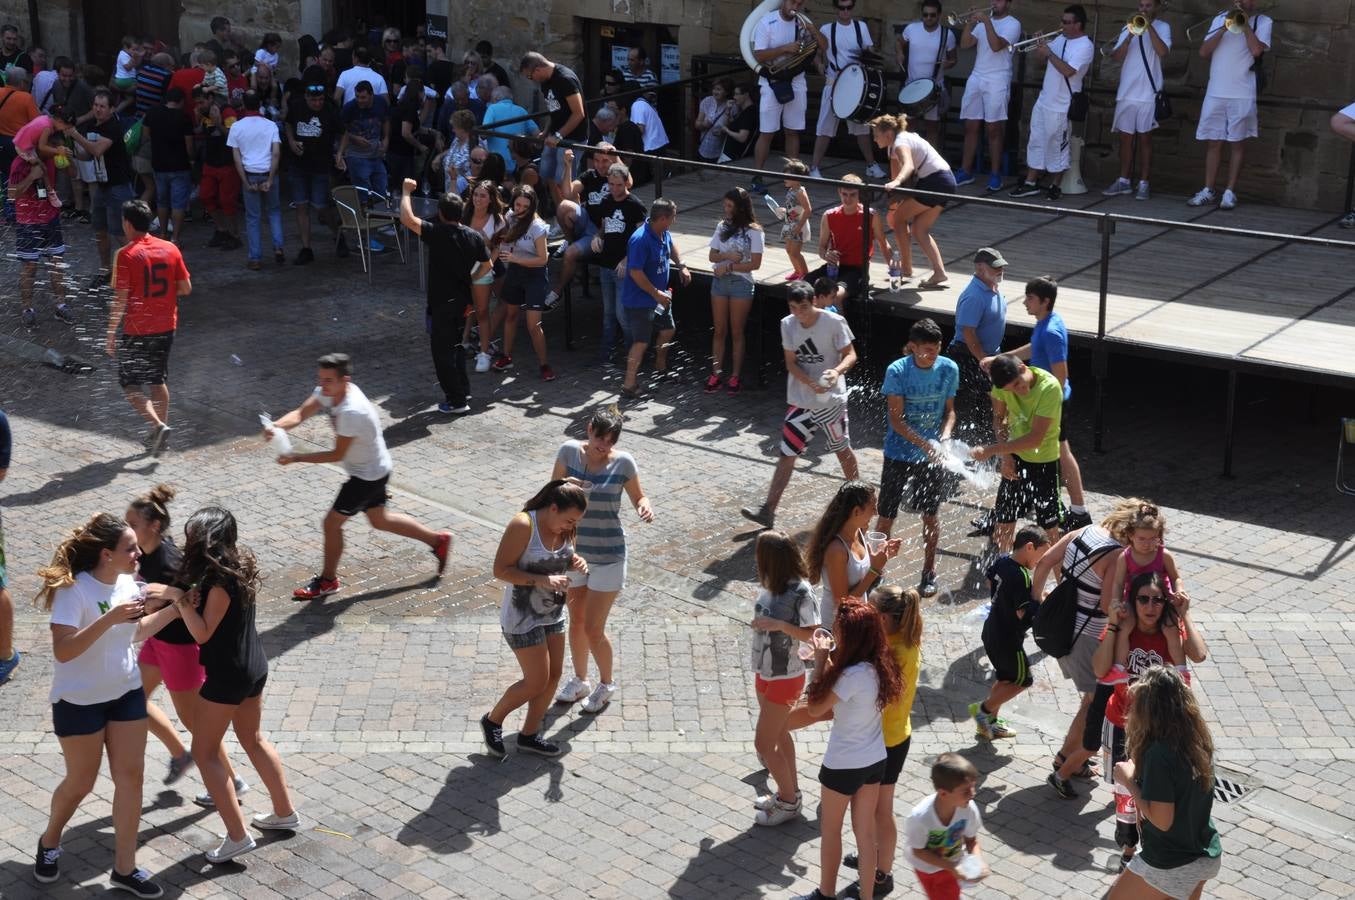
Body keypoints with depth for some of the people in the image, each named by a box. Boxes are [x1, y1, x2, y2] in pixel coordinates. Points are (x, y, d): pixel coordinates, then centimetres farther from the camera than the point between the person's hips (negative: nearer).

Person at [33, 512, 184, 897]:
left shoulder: (127, 584, -3)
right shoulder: (74, 590, -24)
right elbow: (62, 650, -31)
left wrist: (173, 609, 2)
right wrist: (109, 618, -38)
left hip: (126, 694, 6)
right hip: (79, 702, -6)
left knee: (130, 776, 4)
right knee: (81, 783, 8)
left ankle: (125, 868, 15)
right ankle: (49, 842, 39)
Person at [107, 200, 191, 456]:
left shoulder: (126, 255, -14)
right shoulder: (170, 249, 0)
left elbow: (120, 299, -15)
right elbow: (186, 288, 4)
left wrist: (110, 334, -7)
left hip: (137, 331, -5)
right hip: (166, 327, 5)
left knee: (130, 384, 5)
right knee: (158, 380, 20)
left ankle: (158, 425, -12)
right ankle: (160, 429, 24)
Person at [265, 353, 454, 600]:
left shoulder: (352, 411, -35)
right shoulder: (328, 392, -9)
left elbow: (337, 454, -27)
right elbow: (300, 414, -13)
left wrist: (296, 458, -27)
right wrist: (276, 425, -33)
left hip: (368, 475, -9)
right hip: (374, 469, 9)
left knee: (332, 523, 1)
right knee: (379, 520, 23)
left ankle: (328, 581, 22)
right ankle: (437, 540, 35)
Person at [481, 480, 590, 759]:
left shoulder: (565, 529, -2)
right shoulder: (523, 526, -24)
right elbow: (500, 569, -23)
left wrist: (576, 562, -8)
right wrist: (542, 581, -32)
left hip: (553, 613, 8)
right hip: (523, 618, -8)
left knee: (554, 675, 11)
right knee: (537, 682, -3)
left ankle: (529, 735, 28)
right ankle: (493, 721, 20)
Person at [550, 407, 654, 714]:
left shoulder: (623, 462, -13)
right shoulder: (569, 451, -8)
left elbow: (638, 497, 0)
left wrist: (645, 508, -23)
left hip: (608, 556, -3)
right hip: (573, 551, 3)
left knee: (593, 628, 0)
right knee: (576, 622, 17)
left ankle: (606, 684, 25)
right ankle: (579, 681, 39)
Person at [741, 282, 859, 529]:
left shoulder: (834, 322, -14)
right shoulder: (788, 325, -2)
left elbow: (851, 355, -10)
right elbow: (791, 363, -3)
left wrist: (837, 371, -32)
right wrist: (811, 383, -21)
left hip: (831, 399, -3)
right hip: (800, 401, 3)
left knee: (843, 449, 13)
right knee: (787, 454, 1)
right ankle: (768, 510, 1)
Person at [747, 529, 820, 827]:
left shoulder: (801, 593, -27)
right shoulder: (769, 584, -5)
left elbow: (812, 635, -22)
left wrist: (781, 625, -33)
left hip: (785, 678, -8)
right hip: (764, 671, 8)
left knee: (763, 744, 1)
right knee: (779, 734, 22)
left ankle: (789, 802, 20)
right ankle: (790, 791, 39)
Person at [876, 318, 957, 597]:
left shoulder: (949, 369, -8)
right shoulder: (897, 371, -17)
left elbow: (949, 410, 3)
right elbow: (896, 419, -16)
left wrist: (944, 436, -16)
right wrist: (924, 444, -27)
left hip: (933, 457, 2)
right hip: (899, 454, -2)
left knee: (931, 514, 14)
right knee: (887, 515, 4)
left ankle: (929, 571, 31)